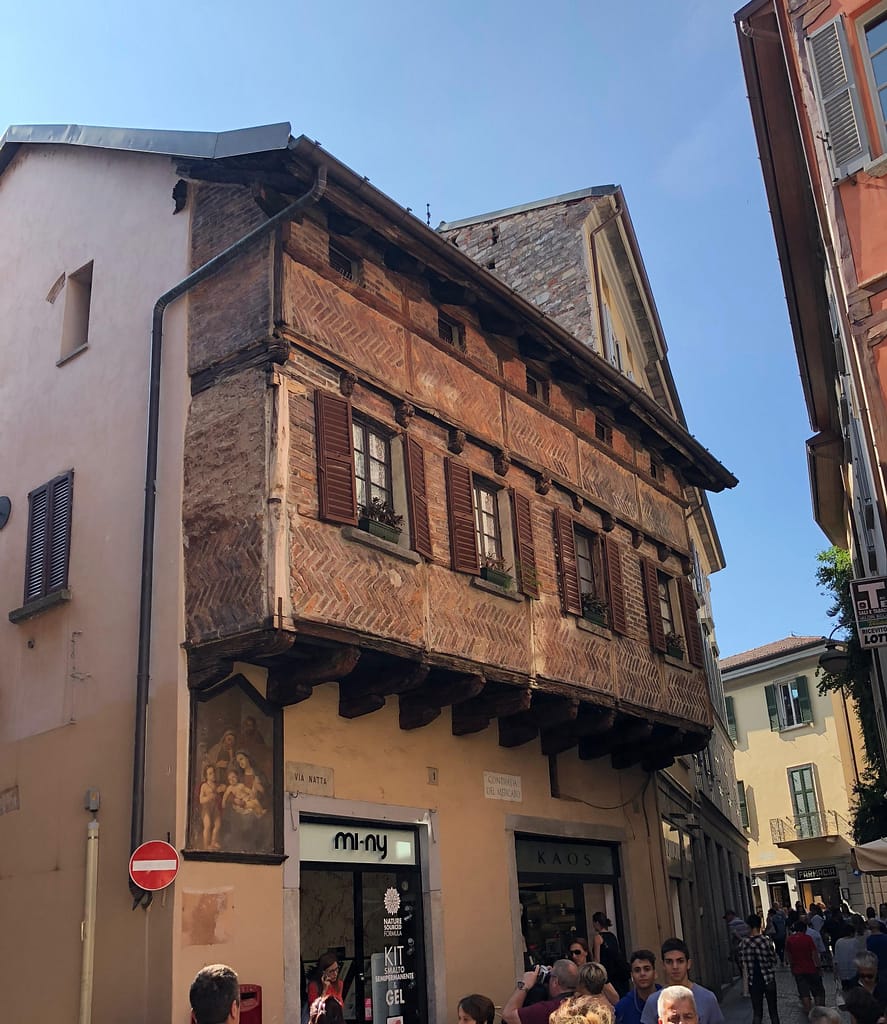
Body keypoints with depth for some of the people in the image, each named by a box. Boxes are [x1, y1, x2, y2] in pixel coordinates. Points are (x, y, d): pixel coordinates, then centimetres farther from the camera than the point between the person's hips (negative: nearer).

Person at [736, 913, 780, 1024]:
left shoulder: (743, 943, -7)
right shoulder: (766, 941, -14)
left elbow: (742, 962, 1)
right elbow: (774, 960, -5)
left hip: (753, 982, 2)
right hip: (768, 980, -1)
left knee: (757, 1012, 10)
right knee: (773, 1011, 14)